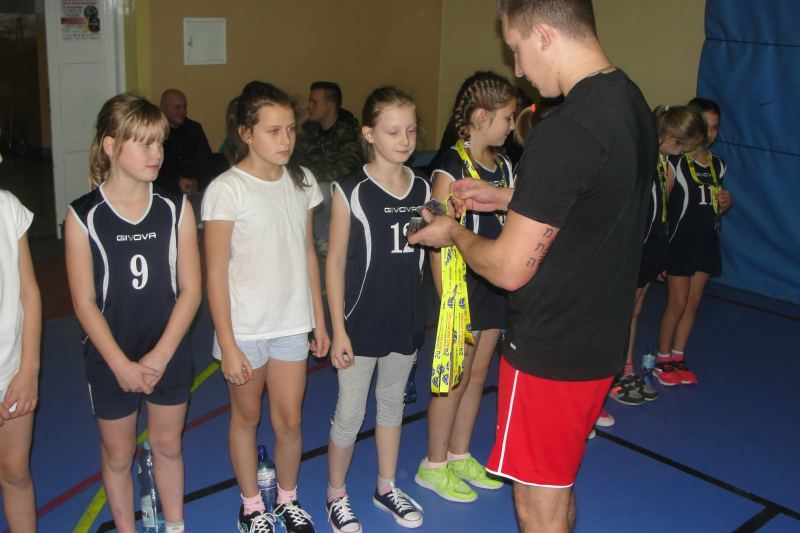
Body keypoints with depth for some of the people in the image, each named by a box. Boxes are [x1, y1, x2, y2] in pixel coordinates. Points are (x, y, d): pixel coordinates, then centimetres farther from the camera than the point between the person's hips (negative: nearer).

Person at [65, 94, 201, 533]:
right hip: (111, 359, -1)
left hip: (169, 354, 2)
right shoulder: (83, 217, -12)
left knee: (167, 446, 18)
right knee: (118, 454, 15)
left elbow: (189, 289, -6)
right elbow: (84, 303, -10)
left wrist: (159, 357, -12)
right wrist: (121, 365, -13)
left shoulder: (176, 208, -6)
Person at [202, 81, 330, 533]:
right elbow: (216, 272, -12)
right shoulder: (226, 190, -14)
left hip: (292, 323, 4)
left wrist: (319, 320, 9)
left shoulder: (301, 181, 2)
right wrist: (228, 345, -13)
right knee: (247, 416, 14)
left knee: (290, 420, 11)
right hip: (245, 328, -4)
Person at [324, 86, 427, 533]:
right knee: (350, 414, 6)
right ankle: (336, 496, 27)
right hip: (362, 321, -4)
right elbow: (335, 262, -10)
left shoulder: (422, 189, 1)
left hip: (406, 319, 5)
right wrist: (338, 330, -11)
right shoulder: (351, 191, -12)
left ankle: (386, 487, 37)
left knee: (392, 403, 19)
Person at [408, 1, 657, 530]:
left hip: (551, 352, -9)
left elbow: (509, 268, -22)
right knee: (559, 489, 26)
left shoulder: (565, 133, -27)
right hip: (603, 341, 9)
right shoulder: (633, 104, 2)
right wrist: (506, 197, 15)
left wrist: (454, 233, -4)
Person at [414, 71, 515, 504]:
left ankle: (459, 456, 33)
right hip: (464, 287, -7)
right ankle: (434, 466, 23)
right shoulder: (451, 170, -16)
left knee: (478, 375, 16)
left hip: (497, 285, 7)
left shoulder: (504, 165, 7)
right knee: (456, 379, 5)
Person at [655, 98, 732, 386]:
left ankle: (678, 357, 22)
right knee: (677, 305, 0)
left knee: (693, 304, 10)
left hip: (706, 242, 6)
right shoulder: (675, 162, -11)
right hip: (680, 241, -6)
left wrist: (725, 203, -3)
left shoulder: (717, 166, 8)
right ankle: (663, 360, 16)